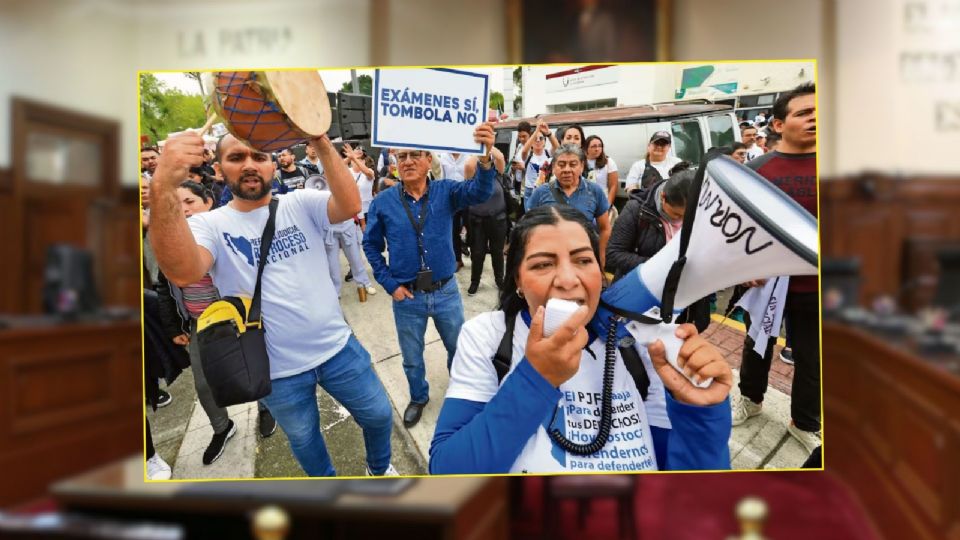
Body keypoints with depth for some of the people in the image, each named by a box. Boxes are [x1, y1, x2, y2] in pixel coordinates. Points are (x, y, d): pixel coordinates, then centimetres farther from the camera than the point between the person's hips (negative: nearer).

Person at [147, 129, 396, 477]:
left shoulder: (301, 204, -5)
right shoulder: (210, 225, -12)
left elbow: (351, 206, -26)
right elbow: (183, 273, -35)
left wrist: (321, 144, -40)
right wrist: (164, 187, -50)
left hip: (337, 347, 1)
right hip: (279, 369, -1)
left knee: (378, 415, 18)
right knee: (303, 439, 21)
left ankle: (379, 467, 49)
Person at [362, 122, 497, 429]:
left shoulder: (446, 192, -9)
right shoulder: (383, 202, -9)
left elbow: (479, 193, -29)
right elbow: (371, 245, 2)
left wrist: (486, 155, -49)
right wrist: (389, 284, -5)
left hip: (446, 291, 0)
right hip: (407, 297, 0)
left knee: (459, 348, 19)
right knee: (412, 357, 19)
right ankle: (418, 398, 46)